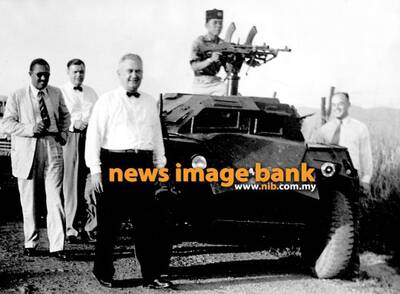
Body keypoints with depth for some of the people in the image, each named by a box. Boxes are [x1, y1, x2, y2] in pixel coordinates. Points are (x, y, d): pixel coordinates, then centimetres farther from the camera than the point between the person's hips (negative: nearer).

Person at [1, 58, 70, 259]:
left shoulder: (56, 93, 9)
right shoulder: (17, 97, 1)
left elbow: (65, 116, 24)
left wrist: (63, 133, 7)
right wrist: (31, 129, -17)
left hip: (52, 151, 1)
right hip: (26, 154, -1)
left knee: (55, 200, -6)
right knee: (28, 202, 8)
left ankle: (57, 246, -3)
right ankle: (30, 243, 22)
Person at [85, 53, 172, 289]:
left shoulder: (150, 102, 15)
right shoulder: (107, 101, 1)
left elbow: (157, 136, 18)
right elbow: (94, 135, -4)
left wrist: (160, 166, 13)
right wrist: (95, 170, -10)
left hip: (143, 165, 4)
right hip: (114, 163, -4)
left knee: (150, 222, 0)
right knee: (108, 224, 6)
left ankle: (152, 275, 6)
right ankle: (103, 272, 21)